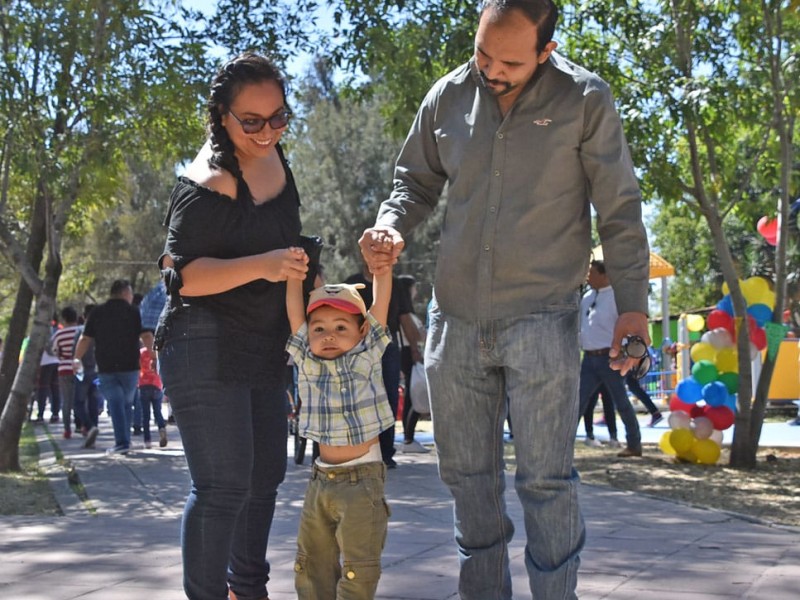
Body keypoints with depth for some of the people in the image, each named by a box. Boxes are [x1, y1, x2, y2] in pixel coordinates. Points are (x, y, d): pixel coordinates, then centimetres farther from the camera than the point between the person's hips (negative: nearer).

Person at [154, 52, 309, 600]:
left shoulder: (271, 154, 6)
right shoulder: (210, 182, -20)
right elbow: (180, 273, -23)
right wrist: (260, 266, -33)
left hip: (264, 349, 9)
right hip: (207, 349, -9)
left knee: (265, 476, 16)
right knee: (224, 485, -10)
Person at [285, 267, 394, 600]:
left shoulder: (366, 358, -2)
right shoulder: (307, 363, 4)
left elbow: (380, 301, -5)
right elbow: (294, 310, 1)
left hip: (361, 479, -4)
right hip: (321, 479, 4)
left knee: (358, 566, -3)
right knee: (312, 562, 11)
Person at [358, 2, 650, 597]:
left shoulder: (584, 100, -6)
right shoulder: (448, 97, 3)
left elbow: (619, 210, -2)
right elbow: (417, 182, 16)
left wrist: (633, 304, -7)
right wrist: (390, 226, -5)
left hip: (542, 318, -4)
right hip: (456, 316, 4)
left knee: (546, 480, -4)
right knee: (468, 475, 11)